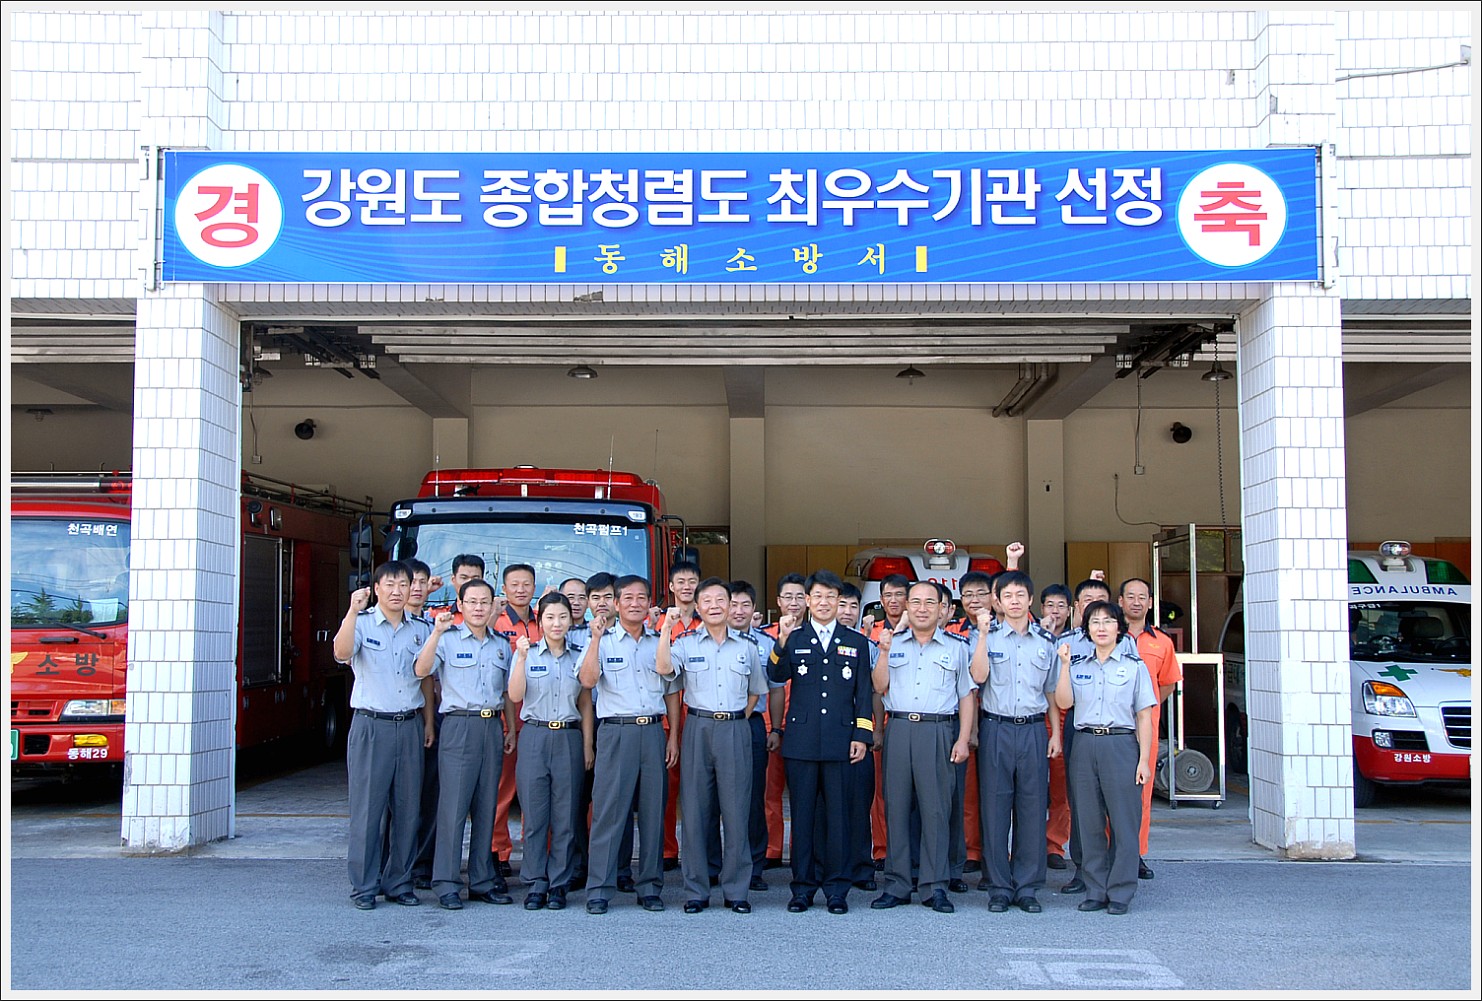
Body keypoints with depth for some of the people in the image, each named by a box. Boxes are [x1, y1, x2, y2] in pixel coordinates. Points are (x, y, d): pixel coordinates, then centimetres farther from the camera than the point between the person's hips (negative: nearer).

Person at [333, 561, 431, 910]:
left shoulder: (420, 630, 12)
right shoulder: (362, 624, 0)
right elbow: (342, 653, -21)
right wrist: (353, 609, -29)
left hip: (410, 726, 4)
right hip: (371, 726, -4)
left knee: (407, 808, 6)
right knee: (367, 807, -1)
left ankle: (399, 882, 15)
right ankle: (364, 886, 7)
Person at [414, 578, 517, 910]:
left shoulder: (501, 645, 15)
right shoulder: (448, 640, 0)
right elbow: (422, 670, -17)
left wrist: (511, 728, 16)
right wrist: (437, 632, -25)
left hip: (493, 727, 5)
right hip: (459, 725, -5)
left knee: (486, 808, 7)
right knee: (453, 806, -7)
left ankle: (482, 881, 14)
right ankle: (446, 885, -2)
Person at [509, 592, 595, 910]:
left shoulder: (579, 657, 10)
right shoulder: (527, 653, 4)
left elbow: (586, 705, 12)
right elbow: (515, 696, -9)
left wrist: (588, 746, 7)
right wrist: (522, 658, -19)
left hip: (569, 738, 1)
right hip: (535, 737, -1)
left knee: (566, 817, 2)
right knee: (534, 815, 0)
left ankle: (558, 885, 10)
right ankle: (535, 884, 9)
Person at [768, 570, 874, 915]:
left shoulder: (855, 642, 11)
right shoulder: (793, 638, 8)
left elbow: (864, 693, 9)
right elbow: (776, 675, -10)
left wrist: (861, 735, 0)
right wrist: (783, 640, -24)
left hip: (840, 741, 0)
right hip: (801, 740, 0)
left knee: (837, 815, 3)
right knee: (802, 815, 5)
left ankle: (836, 889, 12)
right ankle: (803, 886, 14)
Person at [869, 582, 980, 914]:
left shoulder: (956, 647, 11)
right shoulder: (892, 643, 15)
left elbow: (966, 696, 9)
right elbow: (880, 687, 8)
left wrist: (963, 739, 0)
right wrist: (884, 652, -4)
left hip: (939, 731, -2)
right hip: (898, 728, 2)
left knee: (936, 809, -2)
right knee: (896, 807, 2)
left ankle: (935, 887, 4)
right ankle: (897, 885, 8)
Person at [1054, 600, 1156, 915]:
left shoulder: (1134, 666, 4)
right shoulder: (1077, 664, 12)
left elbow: (1144, 716, 2)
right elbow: (1063, 702, -3)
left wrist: (1143, 759, -4)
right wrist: (1064, 664, -9)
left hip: (1121, 744, -3)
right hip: (1084, 745, 3)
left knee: (1123, 820, -2)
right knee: (1089, 821, 5)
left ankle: (1120, 892, 6)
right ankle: (1096, 891, 14)